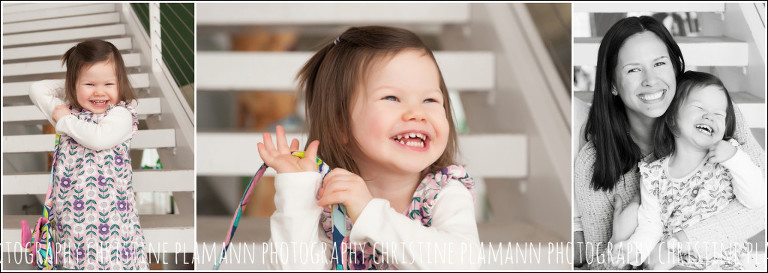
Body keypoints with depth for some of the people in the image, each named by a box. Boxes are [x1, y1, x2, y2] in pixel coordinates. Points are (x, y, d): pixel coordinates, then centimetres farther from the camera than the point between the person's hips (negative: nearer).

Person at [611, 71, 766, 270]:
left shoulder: (730, 155, -1)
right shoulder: (654, 176, -1)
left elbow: (756, 201, -7)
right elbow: (651, 225, -1)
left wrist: (736, 160, -19)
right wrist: (635, 247, -21)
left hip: (724, 264, 1)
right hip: (671, 265, 0)